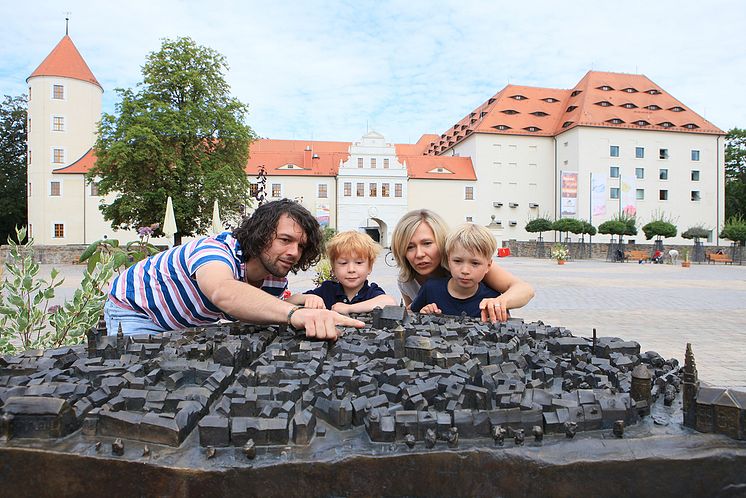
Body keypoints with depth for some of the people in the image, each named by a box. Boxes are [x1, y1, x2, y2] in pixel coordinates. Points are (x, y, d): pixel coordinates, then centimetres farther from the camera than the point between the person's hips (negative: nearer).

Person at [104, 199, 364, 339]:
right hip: (134, 308, -6)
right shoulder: (217, 250, -41)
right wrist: (294, 313, -83)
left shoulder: (276, 279, -17)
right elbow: (225, 293, -65)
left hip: (191, 324, 6)